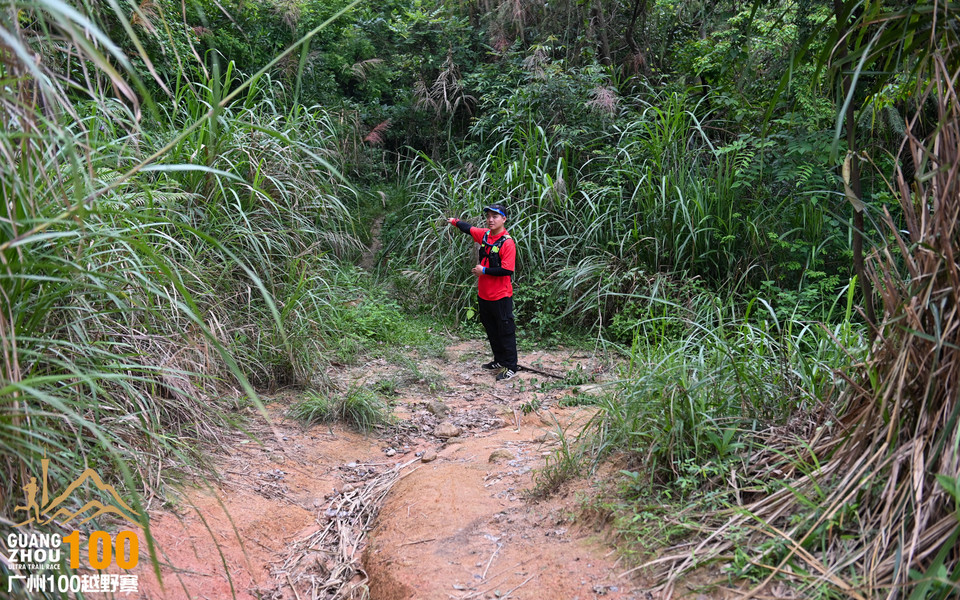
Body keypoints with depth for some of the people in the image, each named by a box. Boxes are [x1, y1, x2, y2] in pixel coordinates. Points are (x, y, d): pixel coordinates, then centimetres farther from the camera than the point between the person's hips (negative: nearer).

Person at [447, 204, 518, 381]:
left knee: (506, 331, 1)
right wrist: (455, 222, 39)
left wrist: (484, 271, -17)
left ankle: (511, 367, 9)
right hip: (484, 294, 8)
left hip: (501, 296, -8)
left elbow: (507, 270, -24)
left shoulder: (507, 242, -18)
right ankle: (499, 361, 32)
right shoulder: (485, 235, 4)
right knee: (491, 330, 18)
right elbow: (469, 229, 26)